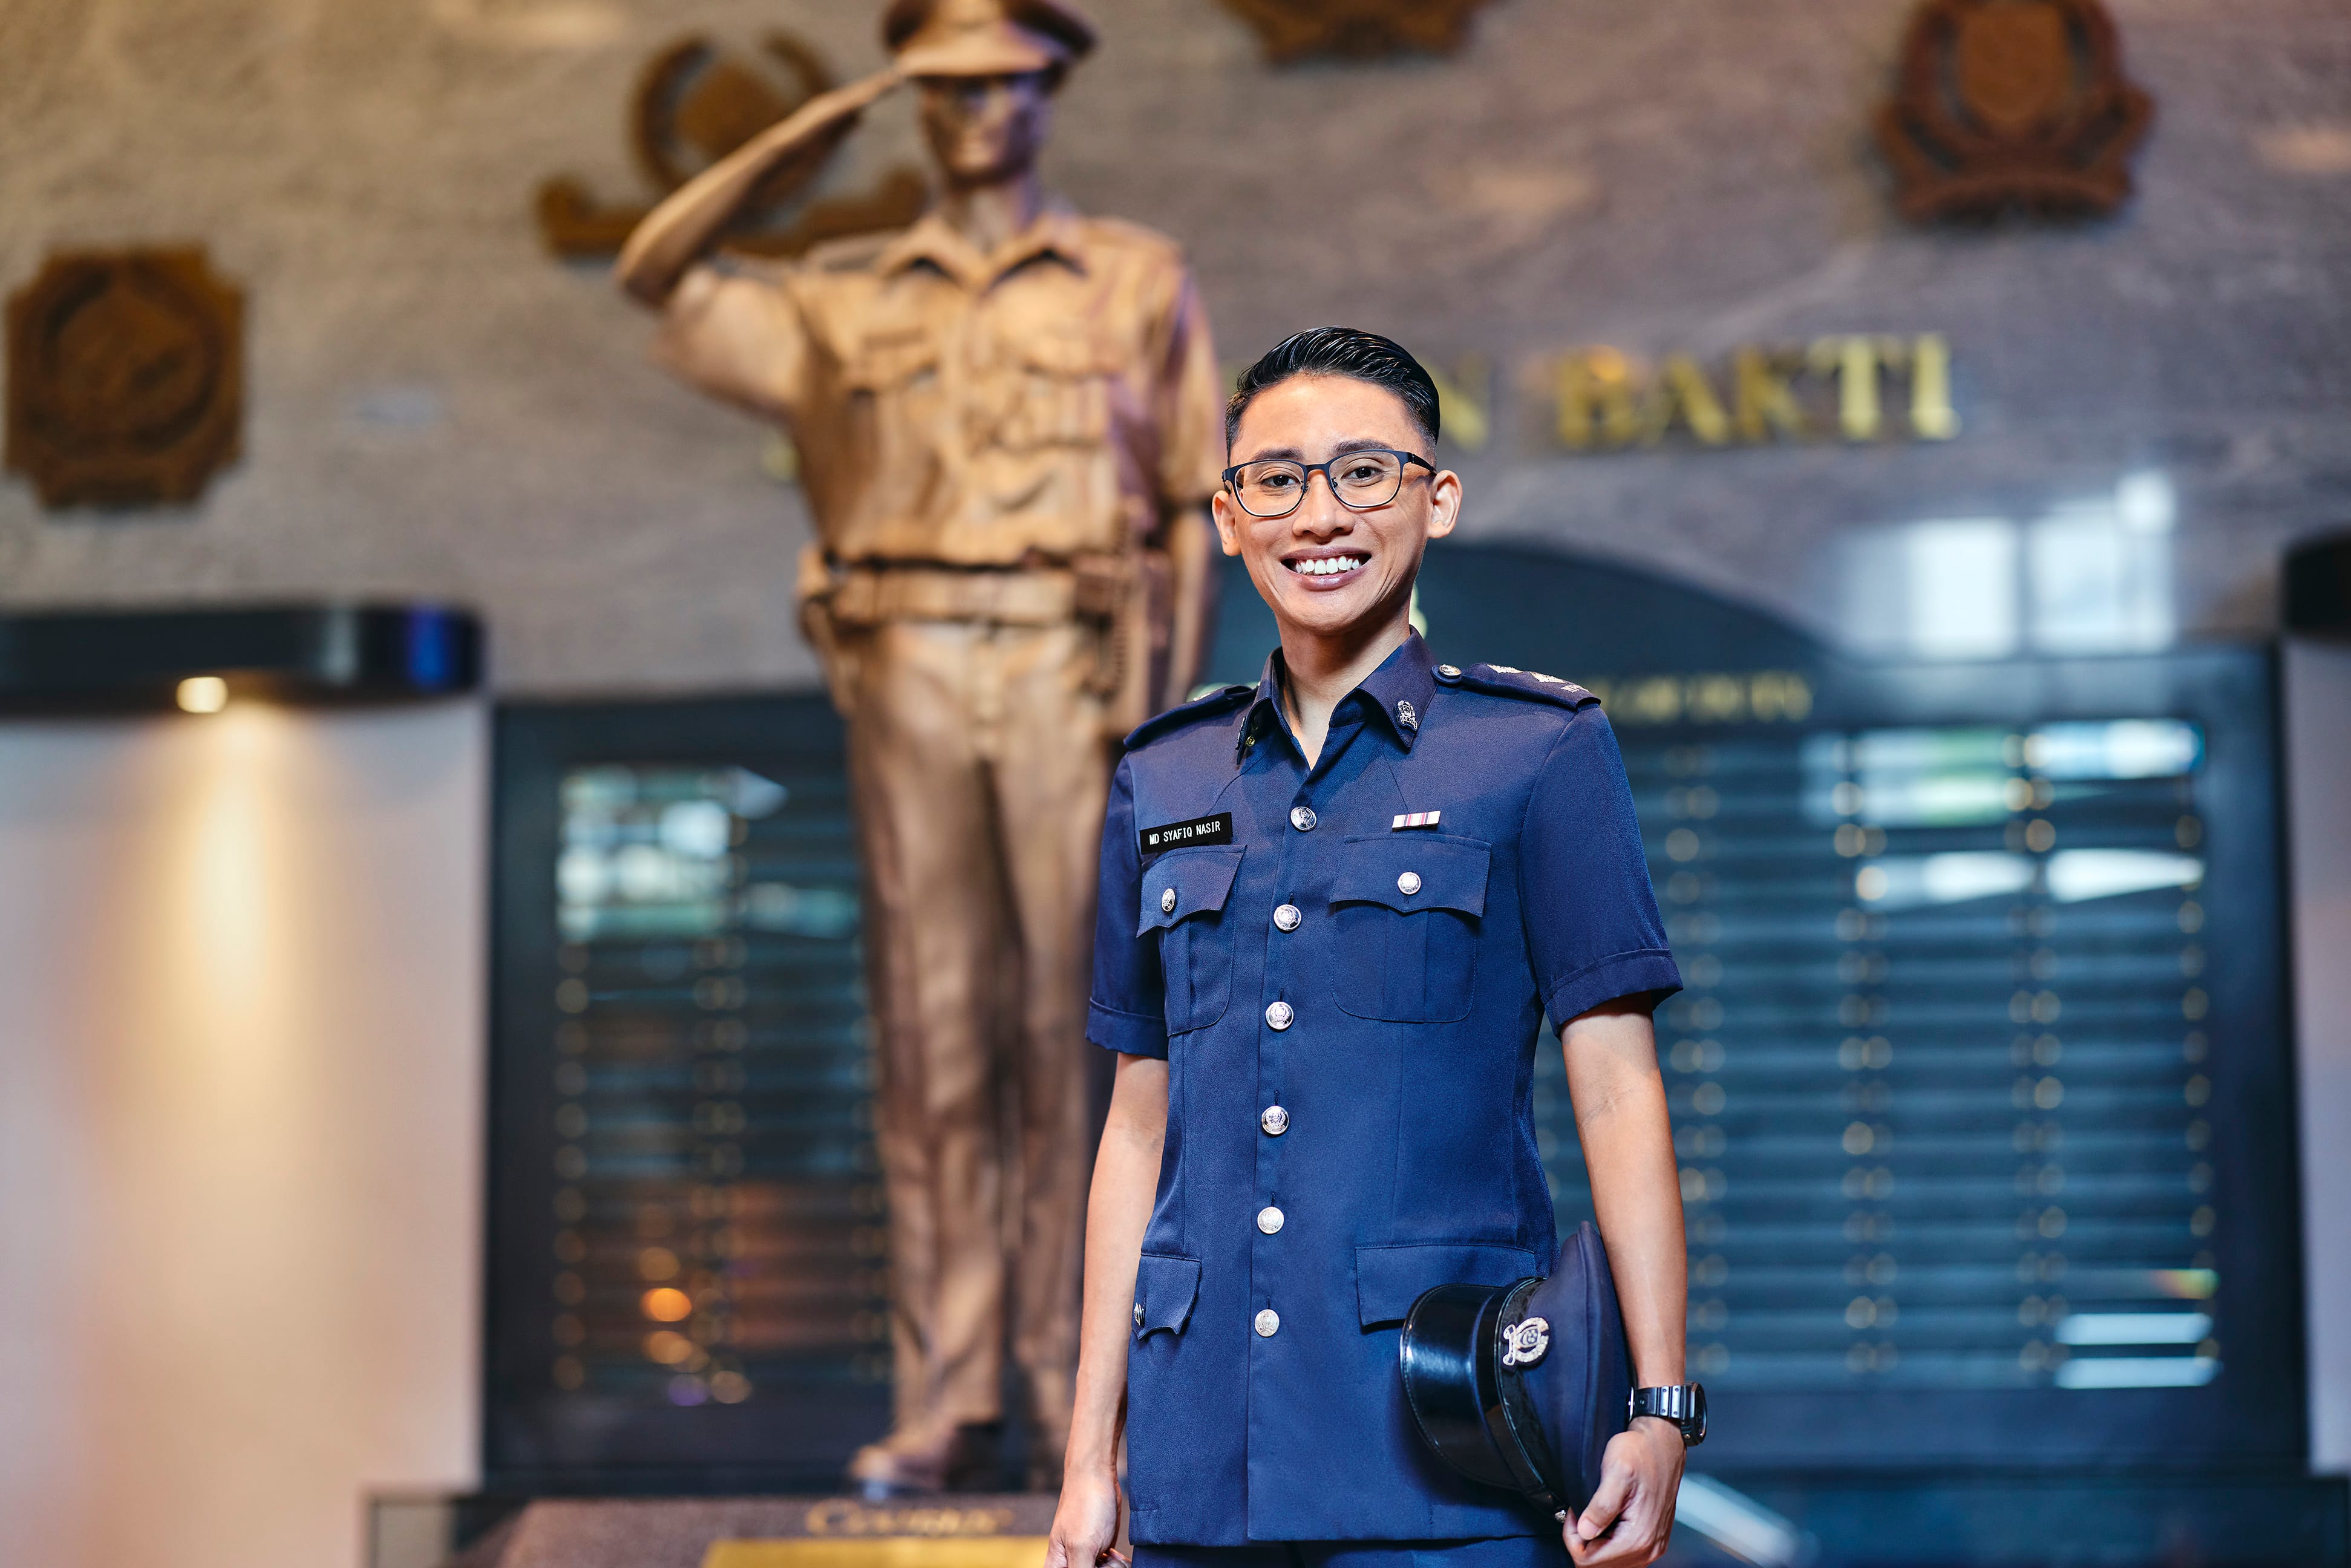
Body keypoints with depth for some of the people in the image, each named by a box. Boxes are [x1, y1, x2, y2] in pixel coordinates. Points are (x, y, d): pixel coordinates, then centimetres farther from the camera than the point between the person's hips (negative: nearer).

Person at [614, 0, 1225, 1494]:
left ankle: (1077, 1399, 1)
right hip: (911, 682, 2)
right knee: (930, 1040, -1)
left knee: (1072, 1036, -3)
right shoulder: (846, 298, 16)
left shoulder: (1139, 281, 11)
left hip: (1074, 674, -2)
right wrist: (812, 132, 8)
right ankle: (948, 1403, 2)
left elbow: (1194, 512, 7)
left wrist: (1167, 713, -3)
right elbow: (659, 275, 11)